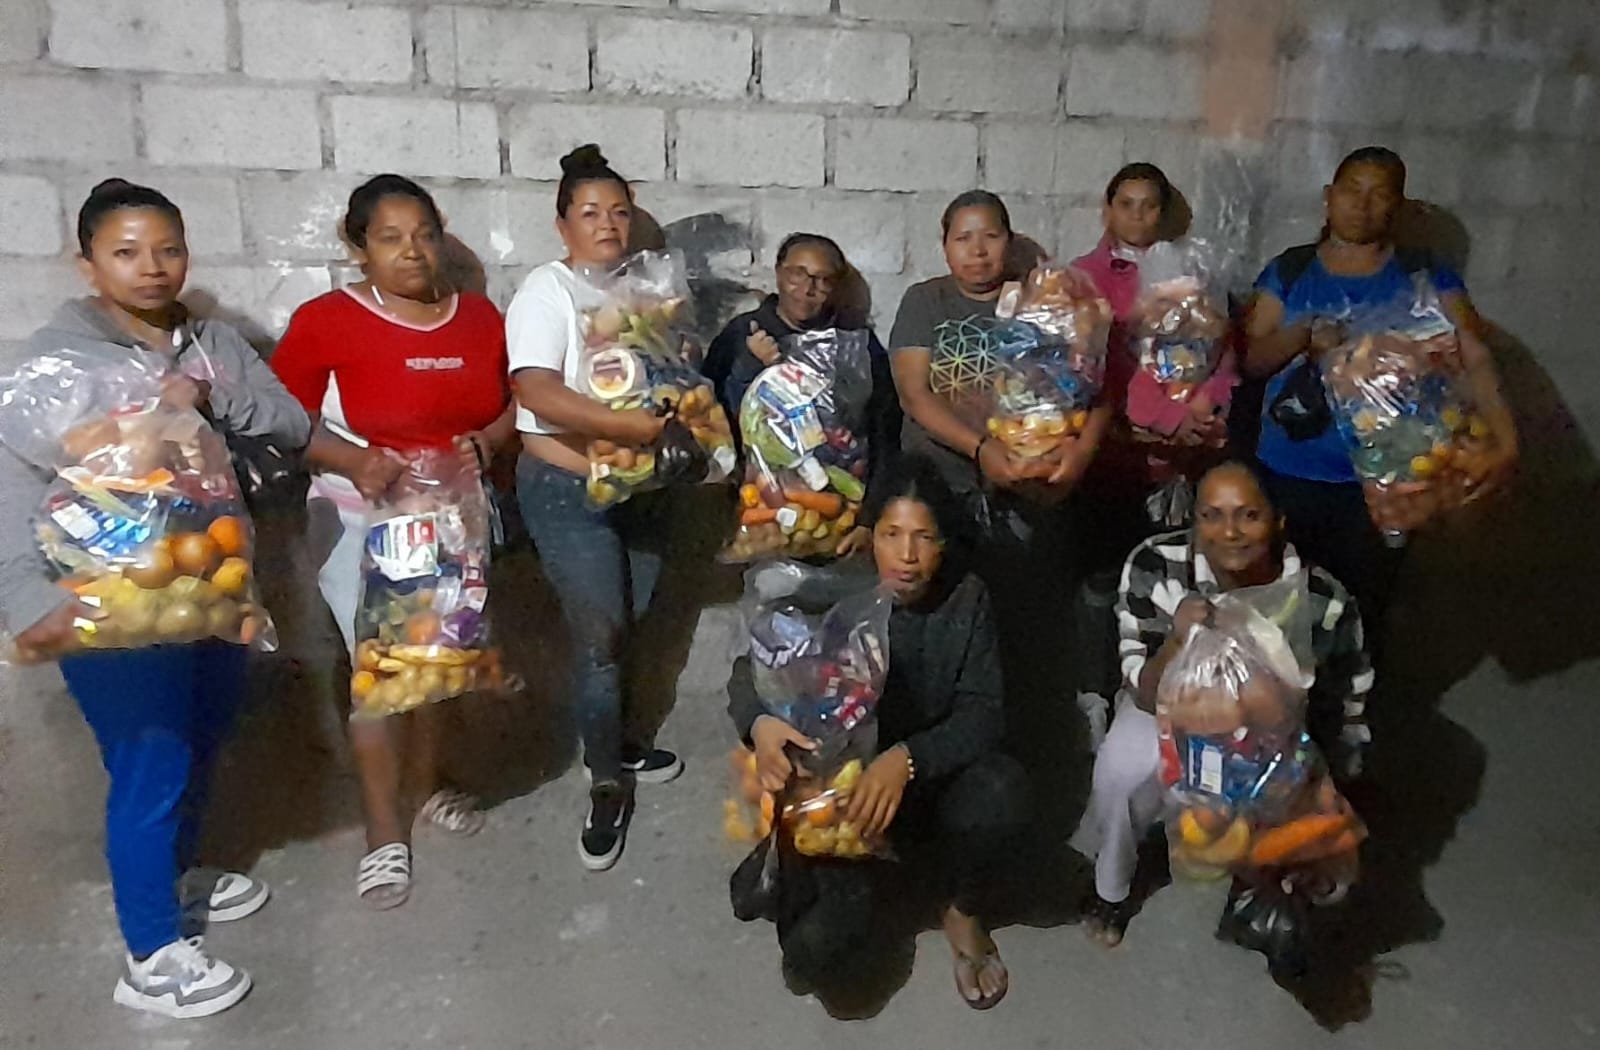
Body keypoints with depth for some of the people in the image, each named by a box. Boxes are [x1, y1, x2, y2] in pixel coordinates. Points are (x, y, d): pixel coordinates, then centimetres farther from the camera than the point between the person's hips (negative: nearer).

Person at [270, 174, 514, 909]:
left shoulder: (479, 316, 1)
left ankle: (425, 787, 38)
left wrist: (486, 442, -13)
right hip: (363, 523, -4)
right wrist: (351, 459, -27)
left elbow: (517, 403, 6)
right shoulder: (326, 320, -12)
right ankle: (385, 834, 13)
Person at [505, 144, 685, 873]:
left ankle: (608, 739, 36)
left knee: (626, 629, 15)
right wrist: (628, 425, -32)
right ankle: (607, 784, 13)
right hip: (569, 490, -6)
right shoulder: (548, 290, -11)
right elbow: (540, 394, -25)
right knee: (599, 637, -4)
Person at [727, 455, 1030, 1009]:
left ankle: (962, 912, 1)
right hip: (836, 775, -1)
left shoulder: (965, 598, -10)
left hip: (929, 774, 2)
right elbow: (751, 670, -11)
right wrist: (759, 723, -36)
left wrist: (906, 758, -36)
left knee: (1003, 789, -32)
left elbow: (984, 713, -16)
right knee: (816, 945, -24)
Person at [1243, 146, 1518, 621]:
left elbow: (1475, 359, -11)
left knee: (1359, 610, 8)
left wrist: (1505, 441, -27)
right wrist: (1301, 335, -20)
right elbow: (1252, 360, 0)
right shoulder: (1289, 271, 3)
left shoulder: (1425, 277, 0)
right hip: (1287, 475, 1)